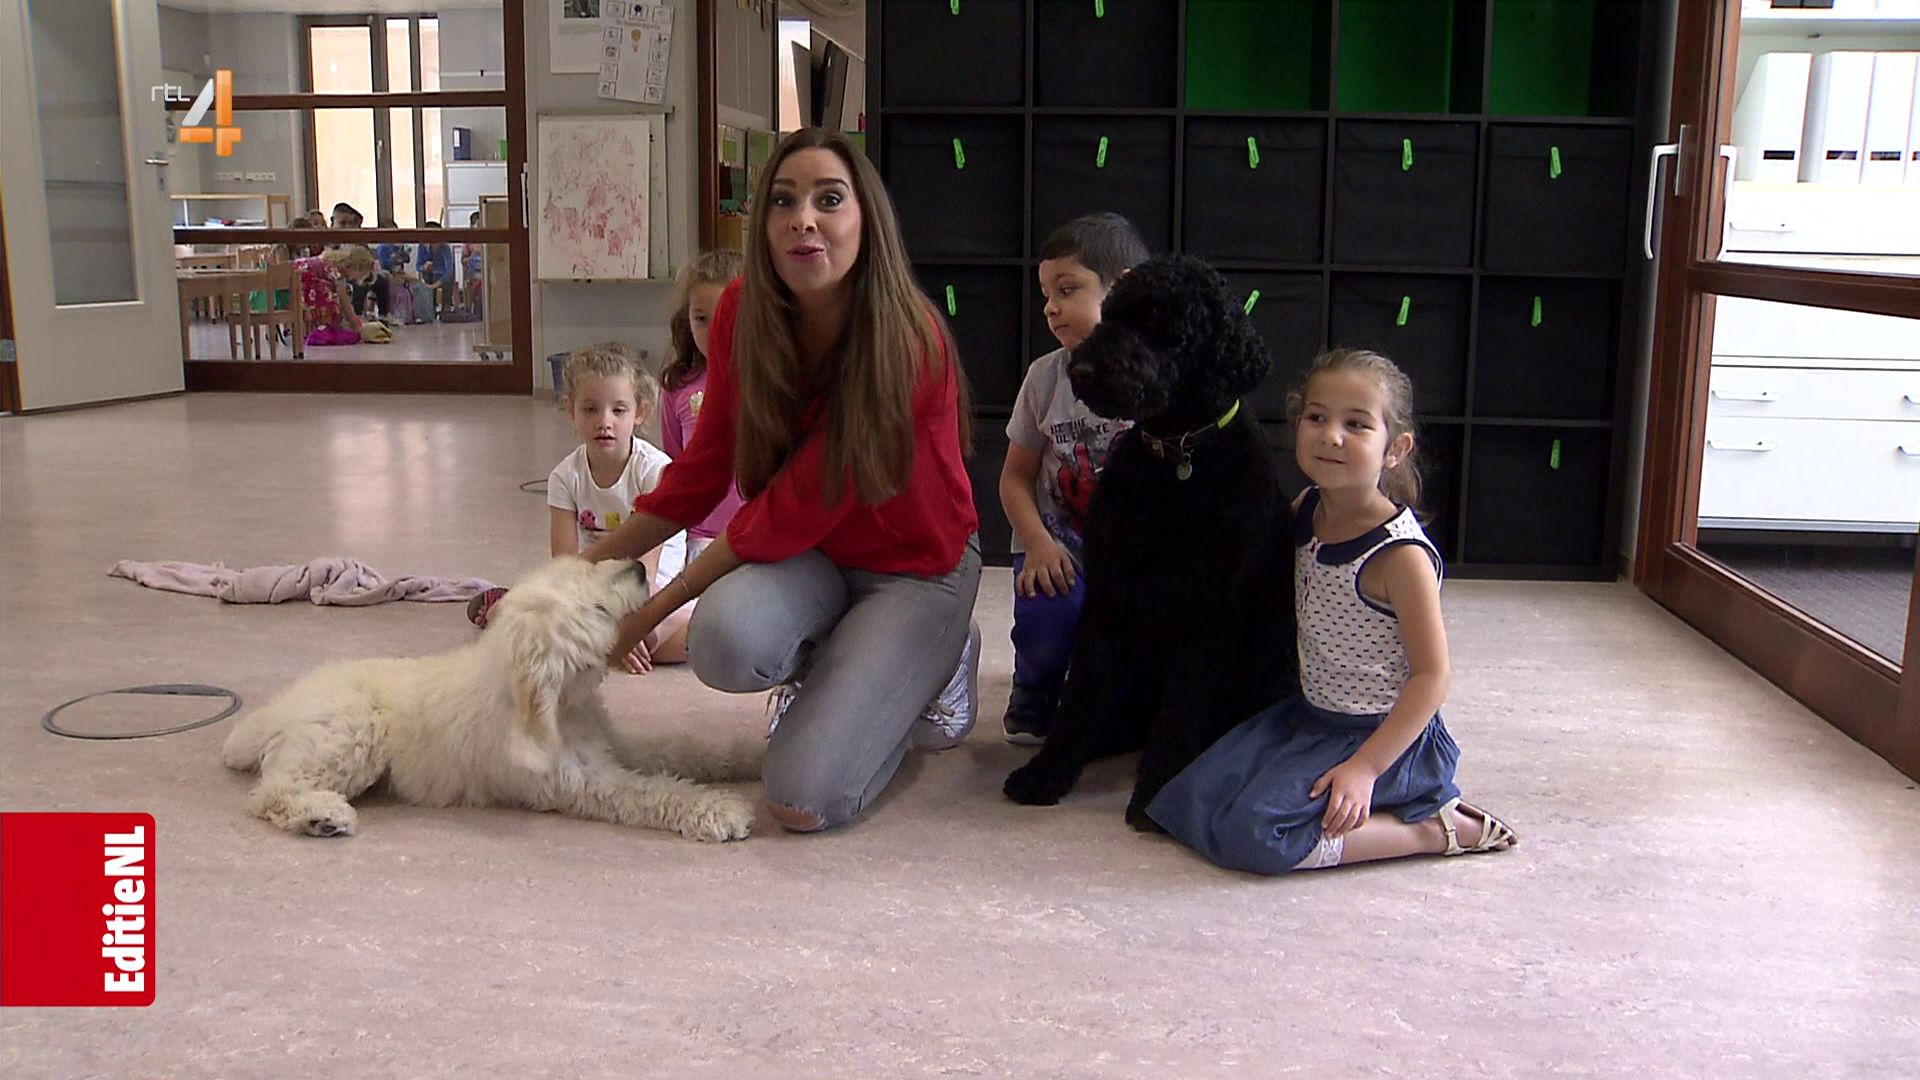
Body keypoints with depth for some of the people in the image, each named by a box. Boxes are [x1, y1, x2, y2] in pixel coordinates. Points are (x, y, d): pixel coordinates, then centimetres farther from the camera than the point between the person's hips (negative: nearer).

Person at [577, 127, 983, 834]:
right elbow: (706, 465, 0)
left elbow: (792, 512, -24)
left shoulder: (908, 346, -27)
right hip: (806, 553, 4)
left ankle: (935, 660, 10)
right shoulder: (742, 313, -11)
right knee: (724, 642, -32)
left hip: (913, 563, -4)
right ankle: (822, 669, 6)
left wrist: (654, 609, -17)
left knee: (804, 800, -17)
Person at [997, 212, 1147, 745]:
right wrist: (1038, 543, -12)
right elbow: (1016, 476, 6)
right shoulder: (1046, 376, 2)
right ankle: (1034, 703, 7)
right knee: (1048, 614, -29)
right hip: (1058, 545, 1)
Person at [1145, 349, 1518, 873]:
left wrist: (1365, 767, -23)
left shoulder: (1399, 554, -21)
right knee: (1185, 801, 0)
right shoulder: (1305, 512, 0)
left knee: (1254, 833, -22)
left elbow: (1432, 674, -19)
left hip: (1385, 733, -8)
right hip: (1310, 714, 8)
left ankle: (1434, 830, -5)